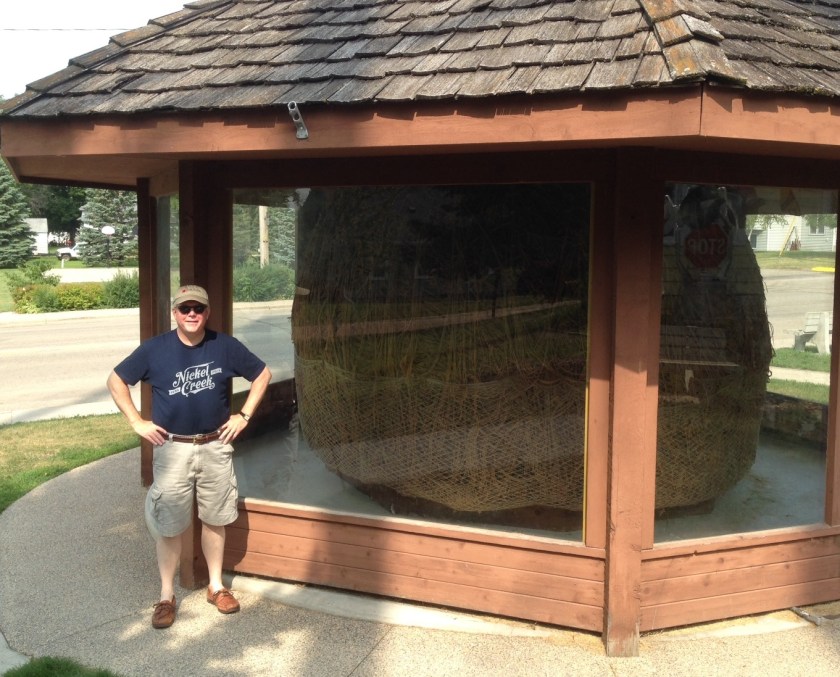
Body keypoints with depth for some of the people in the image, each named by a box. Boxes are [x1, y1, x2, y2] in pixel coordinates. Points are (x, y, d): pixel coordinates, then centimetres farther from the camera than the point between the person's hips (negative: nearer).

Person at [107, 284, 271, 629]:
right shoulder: (155, 349, -7)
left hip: (215, 448, 2)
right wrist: (137, 422, -4)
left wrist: (244, 415, 2)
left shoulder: (225, 346, -4)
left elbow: (262, 374, 7)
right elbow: (116, 380, 3)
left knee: (214, 519, 13)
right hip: (172, 450, -1)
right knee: (168, 526, 4)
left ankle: (216, 586, 29)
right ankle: (167, 596, 19)